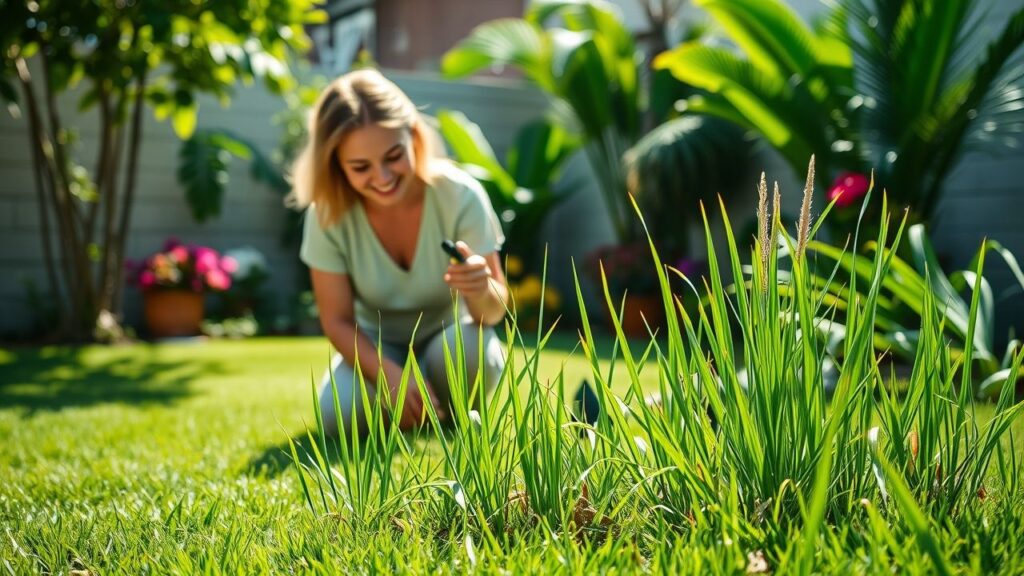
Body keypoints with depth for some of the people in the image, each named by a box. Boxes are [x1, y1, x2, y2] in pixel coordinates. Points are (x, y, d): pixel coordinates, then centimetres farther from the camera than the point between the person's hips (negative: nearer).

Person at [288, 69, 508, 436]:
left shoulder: (460, 195, -24)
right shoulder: (328, 214, -20)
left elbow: (494, 311, -21)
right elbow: (337, 320, -13)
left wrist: (481, 290, -46)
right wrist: (391, 375, -31)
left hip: (447, 338, -1)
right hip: (377, 347, 1)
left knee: (472, 352, -36)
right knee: (341, 414, -29)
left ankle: (452, 418, -2)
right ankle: (406, 407, 5)